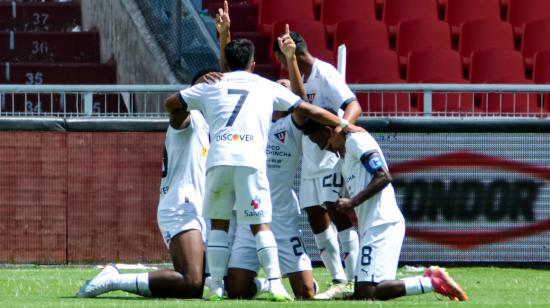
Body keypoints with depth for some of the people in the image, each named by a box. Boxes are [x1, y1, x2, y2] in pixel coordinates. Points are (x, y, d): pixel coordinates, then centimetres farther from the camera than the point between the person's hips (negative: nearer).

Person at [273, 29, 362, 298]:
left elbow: (353, 105, -26)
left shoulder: (324, 74, -13)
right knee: (317, 220, 8)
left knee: (338, 214, -14)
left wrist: (342, 126, -44)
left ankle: (353, 280, -15)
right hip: (310, 162, 10)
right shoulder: (304, 79, 15)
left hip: (332, 158, -10)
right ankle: (339, 280, 13)